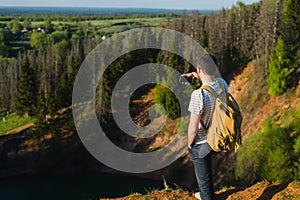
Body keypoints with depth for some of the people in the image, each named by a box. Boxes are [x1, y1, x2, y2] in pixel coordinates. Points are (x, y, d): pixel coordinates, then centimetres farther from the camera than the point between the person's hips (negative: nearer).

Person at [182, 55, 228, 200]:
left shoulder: (198, 95, -34)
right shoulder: (222, 84, -12)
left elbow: (193, 128, -28)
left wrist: (189, 143, -9)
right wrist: (196, 76, 4)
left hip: (200, 144, -8)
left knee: (203, 178, 14)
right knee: (207, 169, 34)